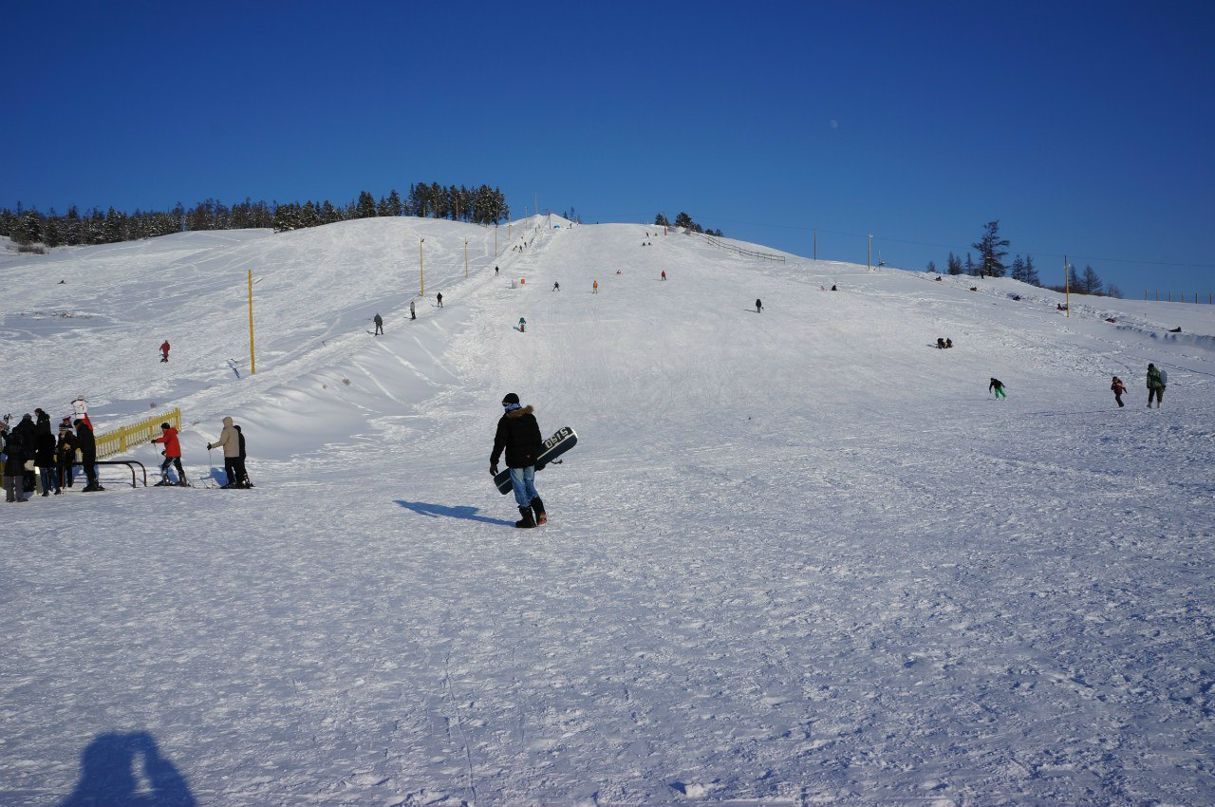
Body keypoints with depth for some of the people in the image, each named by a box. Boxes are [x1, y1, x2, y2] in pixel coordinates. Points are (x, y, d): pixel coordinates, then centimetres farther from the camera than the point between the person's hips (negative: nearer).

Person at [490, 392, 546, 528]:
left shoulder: (505, 420, -7)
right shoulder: (530, 417, 9)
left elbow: (499, 443, -11)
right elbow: (538, 439, 13)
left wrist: (493, 462, -6)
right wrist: (538, 458, 22)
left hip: (515, 460, -5)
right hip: (530, 458, 5)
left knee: (520, 487, 3)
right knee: (529, 485, 17)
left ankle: (528, 518, 2)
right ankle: (539, 511, -2)